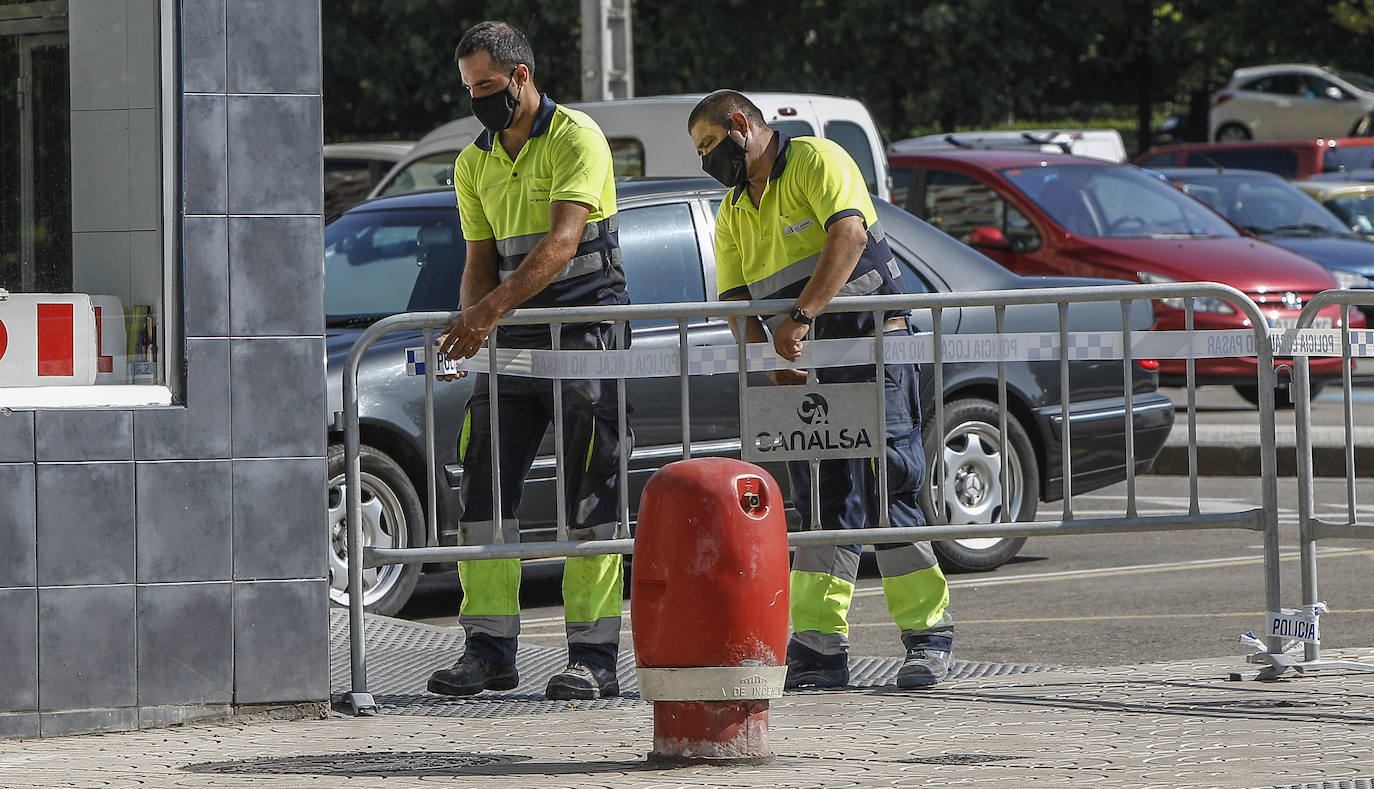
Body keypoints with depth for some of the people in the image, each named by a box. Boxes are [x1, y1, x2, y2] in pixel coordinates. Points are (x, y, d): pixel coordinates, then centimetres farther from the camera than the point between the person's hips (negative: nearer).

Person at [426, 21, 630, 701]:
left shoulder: (576, 138, -9)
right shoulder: (474, 164, 14)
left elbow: (562, 242, -20)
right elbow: (481, 261, 14)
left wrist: (491, 308, -30)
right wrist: (470, 327, -7)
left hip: (586, 332, -7)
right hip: (514, 339, 7)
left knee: (589, 498, -6)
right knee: (485, 486, -1)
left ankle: (593, 657, -5)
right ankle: (489, 650, 3)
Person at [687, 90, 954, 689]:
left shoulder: (816, 161, -5)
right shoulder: (733, 214, 18)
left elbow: (849, 235, -21)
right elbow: (734, 299, 11)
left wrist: (801, 316, -28)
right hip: (804, 370, 7)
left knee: (886, 493, -10)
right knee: (820, 501, 2)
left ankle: (929, 636, -4)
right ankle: (818, 646, -2)